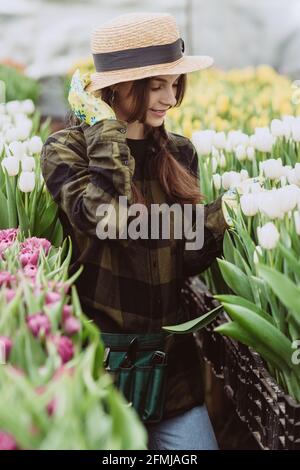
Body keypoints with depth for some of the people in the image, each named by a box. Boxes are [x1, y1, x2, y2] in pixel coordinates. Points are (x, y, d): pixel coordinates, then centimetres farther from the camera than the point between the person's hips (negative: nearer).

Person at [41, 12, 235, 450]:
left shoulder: (179, 152, 5)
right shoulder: (66, 149, -8)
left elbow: (184, 260, 4)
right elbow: (110, 223, -27)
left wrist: (224, 214, -11)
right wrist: (105, 131, -19)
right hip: (97, 353, -4)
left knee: (193, 438, 5)